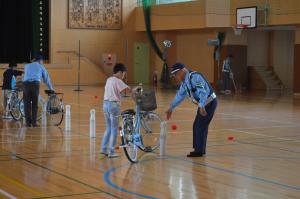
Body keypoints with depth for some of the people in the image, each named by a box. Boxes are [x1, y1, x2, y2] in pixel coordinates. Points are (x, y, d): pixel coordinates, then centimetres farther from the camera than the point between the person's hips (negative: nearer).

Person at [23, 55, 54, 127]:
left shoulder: (27, 66, 27)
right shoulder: (41, 67, 21)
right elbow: (47, 78, 25)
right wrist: (51, 89, 35)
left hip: (26, 83, 2)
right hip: (35, 84, -1)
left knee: (27, 104, 7)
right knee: (34, 104, 7)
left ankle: (28, 122, 3)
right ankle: (34, 122, 5)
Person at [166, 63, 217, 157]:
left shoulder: (194, 77, -22)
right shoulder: (185, 82, 8)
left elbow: (203, 92, -31)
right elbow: (179, 95, 20)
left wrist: (202, 106, -38)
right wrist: (171, 108, 25)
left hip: (209, 103, -9)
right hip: (203, 104, 9)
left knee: (200, 127, -5)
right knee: (197, 126, 12)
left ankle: (199, 151, 4)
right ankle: (199, 149, 22)